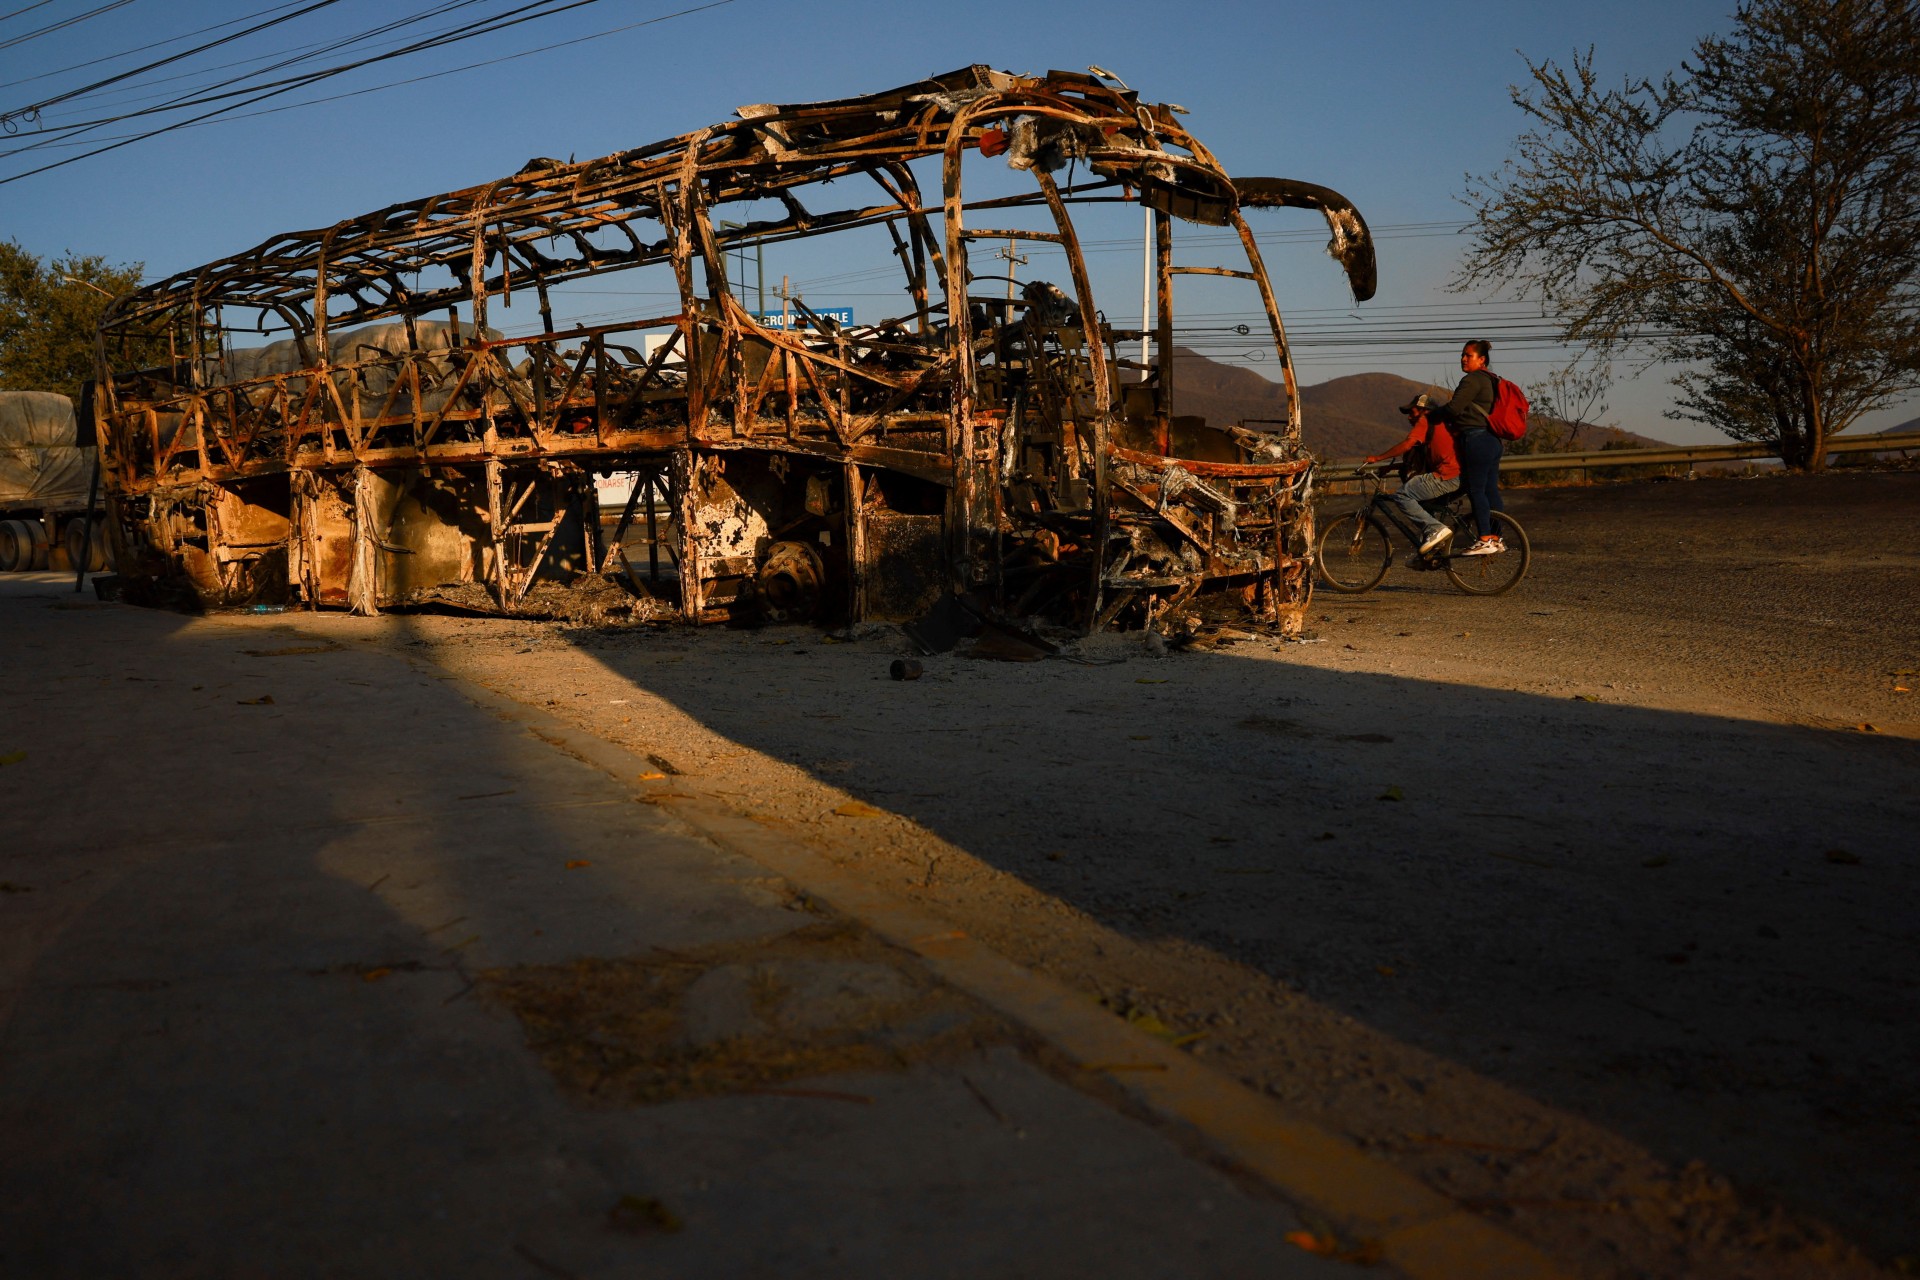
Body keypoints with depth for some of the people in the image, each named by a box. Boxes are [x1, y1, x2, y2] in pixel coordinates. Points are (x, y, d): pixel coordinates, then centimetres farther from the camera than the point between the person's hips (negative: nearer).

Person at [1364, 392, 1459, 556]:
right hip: (1458, 477, 10)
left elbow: (1407, 445, -14)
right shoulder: (1440, 423, 29)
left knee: (1402, 496, -11)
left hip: (1445, 478, -10)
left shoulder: (1424, 422, 0)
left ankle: (1435, 529, -19)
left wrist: (1378, 458, -8)